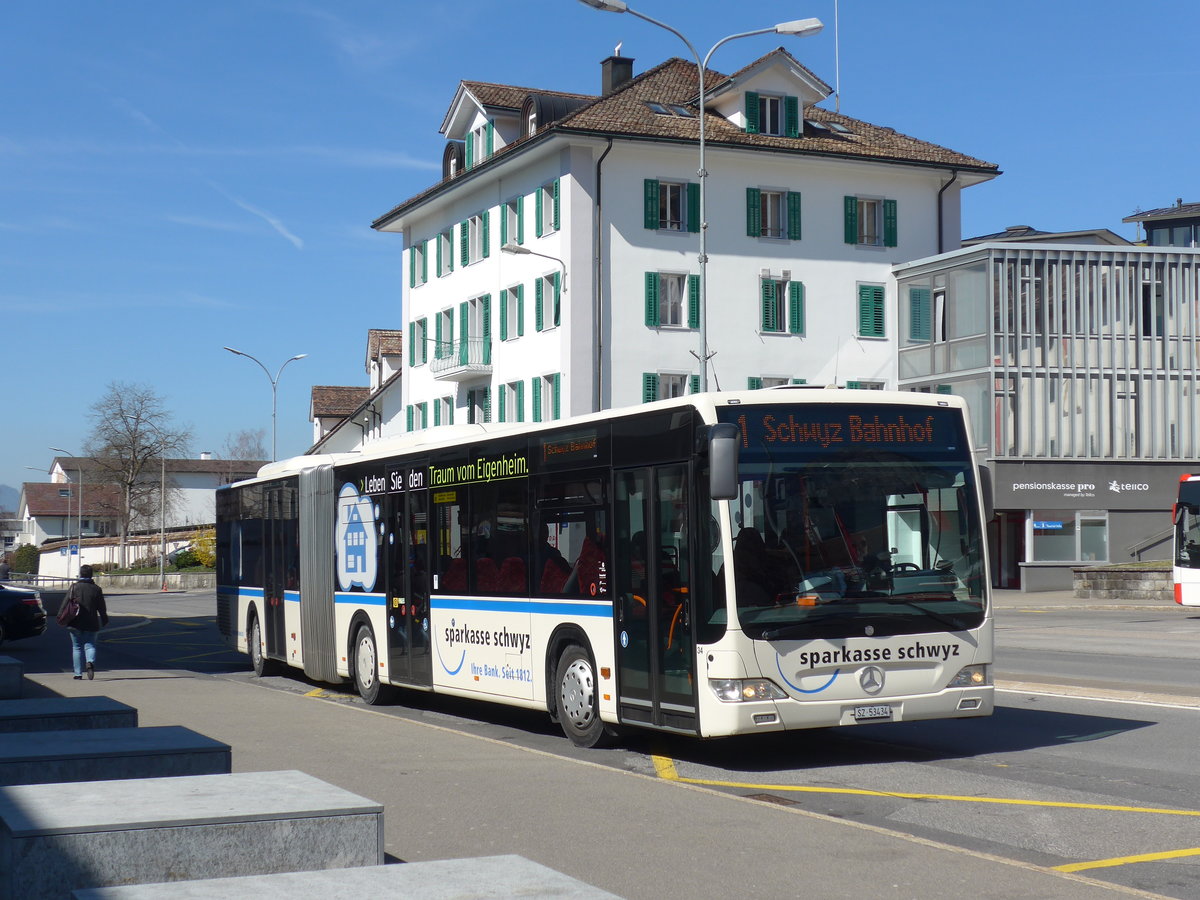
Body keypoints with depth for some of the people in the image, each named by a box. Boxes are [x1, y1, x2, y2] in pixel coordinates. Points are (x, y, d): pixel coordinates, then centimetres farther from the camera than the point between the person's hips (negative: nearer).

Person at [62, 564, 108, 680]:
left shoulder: (74, 587, -4)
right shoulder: (96, 589, 2)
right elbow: (102, 608, 6)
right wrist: (104, 620, 18)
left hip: (75, 623, -1)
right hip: (91, 623, 1)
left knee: (77, 647, 8)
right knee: (90, 645, 7)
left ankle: (78, 673, 7)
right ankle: (90, 662, -23)